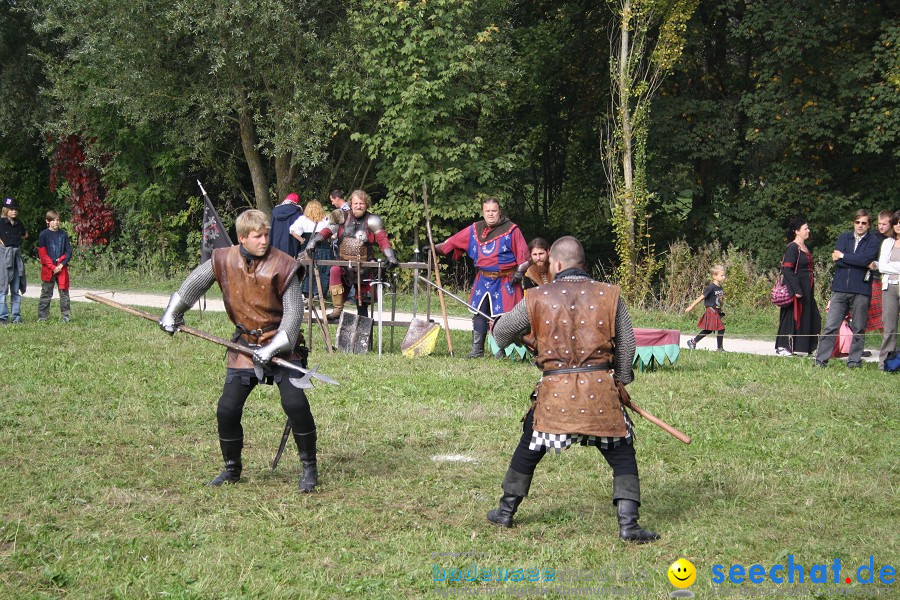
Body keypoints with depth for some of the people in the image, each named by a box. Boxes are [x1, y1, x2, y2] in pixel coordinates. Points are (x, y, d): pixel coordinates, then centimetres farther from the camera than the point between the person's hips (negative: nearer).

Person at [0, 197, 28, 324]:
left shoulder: (18, 223, 10)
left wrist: (19, 240, 13)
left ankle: (16, 316, 13)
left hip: (17, 255, 6)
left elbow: (25, 235, 27)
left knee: (16, 289, 9)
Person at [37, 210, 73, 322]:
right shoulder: (43, 235, -1)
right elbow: (42, 253, -4)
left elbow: (69, 252, 5)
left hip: (62, 268, 2)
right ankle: (42, 316, 8)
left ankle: (66, 316, 7)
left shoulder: (63, 234, 5)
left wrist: (62, 265, -8)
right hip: (48, 269, -2)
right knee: (46, 293, 3)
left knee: (64, 292, 2)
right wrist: (52, 267, -11)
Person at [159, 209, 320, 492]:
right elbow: (194, 283, 11)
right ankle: (232, 468, 21)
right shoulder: (224, 261, -5)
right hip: (244, 347, 4)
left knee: (295, 403, -18)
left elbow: (294, 313, -13)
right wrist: (172, 314, 12)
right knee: (227, 410, -1)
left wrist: (273, 348, -19)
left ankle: (309, 466, 0)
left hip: (281, 345, -3)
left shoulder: (282, 266, -15)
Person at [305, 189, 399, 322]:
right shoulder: (343, 218, 2)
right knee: (335, 271, -33)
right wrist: (315, 240, -27)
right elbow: (328, 230, -10)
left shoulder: (372, 221, -3)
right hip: (344, 261, 0)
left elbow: (382, 239, -11)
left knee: (362, 302, 5)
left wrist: (390, 256, -27)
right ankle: (338, 310, -29)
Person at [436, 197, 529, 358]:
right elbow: (454, 241, 14)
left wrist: (519, 272, -13)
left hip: (504, 281, -4)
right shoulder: (474, 230, 8)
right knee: (479, 313, 6)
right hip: (483, 280, 4)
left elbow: (522, 254, -4)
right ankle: (477, 349, 13)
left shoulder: (511, 230, -4)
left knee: (501, 315, -6)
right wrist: (436, 247, 12)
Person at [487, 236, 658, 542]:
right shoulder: (610, 295, 1)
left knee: (530, 446, 20)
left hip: (555, 390, 1)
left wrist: (520, 340, 35)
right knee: (621, 454, 10)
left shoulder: (538, 299, 1)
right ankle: (628, 523, -1)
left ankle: (506, 511, 31)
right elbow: (626, 346, 4)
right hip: (600, 389, 0)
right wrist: (621, 380, 21)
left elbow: (501, 334, 12)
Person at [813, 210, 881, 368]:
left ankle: (854, 361, 14)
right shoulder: (844, 237, 12)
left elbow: (866, 258, -15)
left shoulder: (873, 242, 4)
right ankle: (821, 360, -1)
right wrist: (862, 263, -8)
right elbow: (837, 260, -2)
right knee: (830, 327, -3)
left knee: (859, 329, 5)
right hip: (840, 288, 1)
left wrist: (843, 256, -7)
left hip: (861, 291, -1)